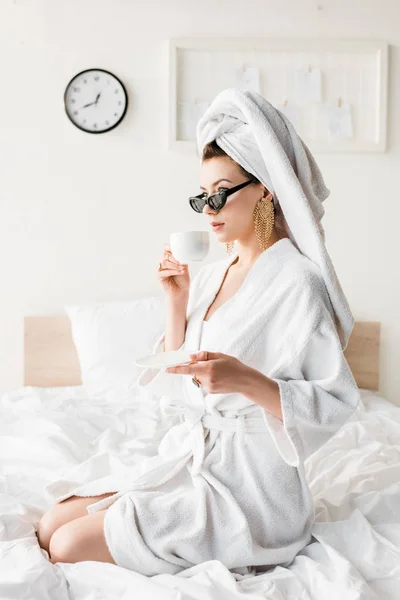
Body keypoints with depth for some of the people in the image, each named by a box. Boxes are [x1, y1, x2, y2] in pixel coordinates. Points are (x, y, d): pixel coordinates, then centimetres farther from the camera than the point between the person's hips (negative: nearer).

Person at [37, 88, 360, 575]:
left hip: (247, 483, -8)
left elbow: (335, 403, -18)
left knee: (70, 546, -9)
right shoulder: (211, 275, 9)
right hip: (186, 458, 8)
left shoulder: (296, 282, -16)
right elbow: (177, 384, 11)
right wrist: (176, 303, -1)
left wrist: (246, 379, -30)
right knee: (51, 526, 4)